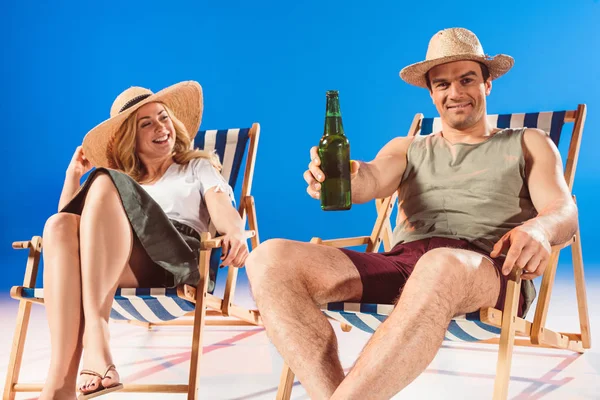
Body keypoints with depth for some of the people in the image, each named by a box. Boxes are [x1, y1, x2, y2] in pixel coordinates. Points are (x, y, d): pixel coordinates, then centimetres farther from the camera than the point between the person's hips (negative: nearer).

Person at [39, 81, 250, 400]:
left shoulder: (199, 166, 27)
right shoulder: (123, 179, 36)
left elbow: (223, 209, 4)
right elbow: (72, 218, 27)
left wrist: (236, 232, -19)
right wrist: (74, 174, 21)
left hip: (173, 261, -3)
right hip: (105, 266, 3)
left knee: (104, 184, -28)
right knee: (58, 225, -31)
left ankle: (95, 332, -44)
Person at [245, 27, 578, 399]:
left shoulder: (528, 144, 23)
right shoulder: (406, 149, 28)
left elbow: (564, 210, 6)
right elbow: (371, 181, 6)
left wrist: (538, 228, -21)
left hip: (487, 271, -3)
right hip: (399, 263, 4)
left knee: (440, 267, -43)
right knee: (270, 259, -21)